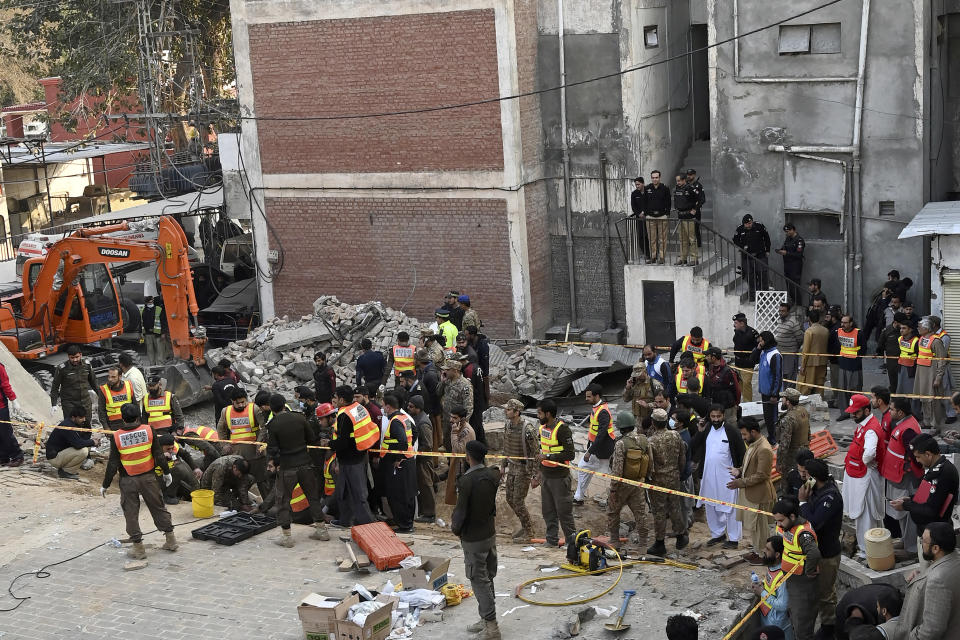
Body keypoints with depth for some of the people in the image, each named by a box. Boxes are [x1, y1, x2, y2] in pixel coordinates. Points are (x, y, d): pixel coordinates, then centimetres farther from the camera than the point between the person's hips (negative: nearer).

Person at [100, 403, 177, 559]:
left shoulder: (116, 437, -10)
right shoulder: (148, 431, -7)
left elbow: (113, 464, -8)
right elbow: (159, 455, -2)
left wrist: (105, 485, 1)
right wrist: (166, 472, 11)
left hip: (128, 480, -2)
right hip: (148, 477, 2)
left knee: (131, 514, 9)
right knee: (158, 507, 15)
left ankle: (138, 548, 11)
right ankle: (170, 540, 22)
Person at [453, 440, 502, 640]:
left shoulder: (466, 480, -24)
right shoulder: (492, 475, -2)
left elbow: (461, 510, -19)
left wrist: (455, 528, -2)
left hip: (473, 539, -7)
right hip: (490, 534, 7)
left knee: (479, 581, 0)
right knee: (487, 578, 17)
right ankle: (486, 621, 28)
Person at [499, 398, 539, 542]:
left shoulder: (527, 430, -24)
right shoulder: (507, 424, 1)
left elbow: (536, 452, -19)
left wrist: (535, 476, -18)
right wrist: (503, 466, 17)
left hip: (524, 469, -8)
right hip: (512, 467, 8)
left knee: (518, 501, -4)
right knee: (509, 498, 14)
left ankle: (528, 532, 13)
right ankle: (526, 524, 33)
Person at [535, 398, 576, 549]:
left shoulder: (562, 429, -17)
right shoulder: (543, 428, 9)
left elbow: (570, 455, -20)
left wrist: (548, 457, -21)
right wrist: (539, 475, 20)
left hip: (560, 477, -8)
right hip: (546, 476, 8)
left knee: (563, 511, 0)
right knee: (547, 510, 13)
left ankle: (572, 540, 12)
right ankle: (552, 539, 23)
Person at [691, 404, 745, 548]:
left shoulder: (732, 431, -9)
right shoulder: (706, 430, 4)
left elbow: (742, 452, -3)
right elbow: (693, 446, -2)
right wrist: (700, 432, -15)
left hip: (726, 476, -5)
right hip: (708, 476, 6)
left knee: (729, 508, -1)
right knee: (711, 507, 15)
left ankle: (734, 539, 6)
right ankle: (718, 534, 30)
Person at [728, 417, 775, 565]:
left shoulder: (764, 450, -25)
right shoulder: (752, 444, 6)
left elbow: (761, 475, -25)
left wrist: (741, 483, -24)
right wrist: (739, 471, -1)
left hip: (758, 495, -10)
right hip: (749, 492, 10)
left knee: (759, 525, 4)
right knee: (751, 524, 20)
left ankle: (762, 554, 18)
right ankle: (756, 549, 35)